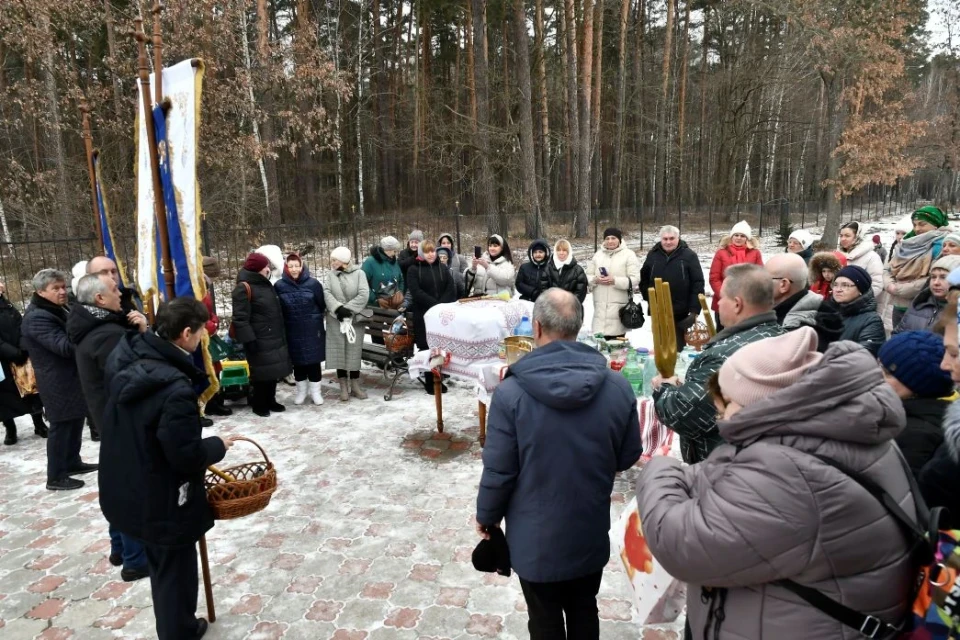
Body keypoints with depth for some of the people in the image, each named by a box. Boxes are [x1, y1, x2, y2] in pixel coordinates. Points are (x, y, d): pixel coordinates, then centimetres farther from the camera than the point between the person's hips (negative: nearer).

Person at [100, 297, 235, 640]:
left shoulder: (127, 359, -6)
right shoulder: (175, 387, -32)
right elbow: (187, 457, -27)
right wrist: (218, 445, -8)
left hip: (129, 490, 9)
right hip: (162, 501, -9)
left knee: (162, 567, 27)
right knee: (176, 571, 13)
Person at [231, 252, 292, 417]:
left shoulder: (266, 285, 15)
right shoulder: (244, 288, -13)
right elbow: (240, 318, -18)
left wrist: (282, 334, 22)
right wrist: (249, 340, -22)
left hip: (275, 338, 8)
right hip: (259, 341, -8)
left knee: (273, 371, 14)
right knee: (261, 373, 0)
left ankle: (270, 400, 27)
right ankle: (258, 404, 15)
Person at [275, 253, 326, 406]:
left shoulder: (313, 283, -8)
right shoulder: (279, 285, -6)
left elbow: (322, 305, 1)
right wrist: (287, 320, 7)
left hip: (312, 330, -1)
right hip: (292, 331, 1)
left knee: (314, 360, 5)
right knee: (298, 361, 11)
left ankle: (315, 391, 18)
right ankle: (301, 391, 26)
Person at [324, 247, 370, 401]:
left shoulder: (358, 273, -2)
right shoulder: (330, 274, 6)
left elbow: (364, 294, -11)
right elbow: (326, 293, -7)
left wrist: (348, 309, -17)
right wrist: (338, 308, -22)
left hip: (355, 319, -1)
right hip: (336, 319, 2)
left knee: (354, 351, 5)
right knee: (339, 351, 4)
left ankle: (355, 385, 16)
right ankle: (344, 386, 12)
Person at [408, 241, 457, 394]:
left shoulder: (443, 268, 15)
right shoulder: (414, 270, 4)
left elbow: (451, 289, 4)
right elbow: (416, 292, -9)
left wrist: (442, 305, -12)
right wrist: (435, 304, -18)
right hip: (424, 315, -3)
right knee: (428, 348, -4)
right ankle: (430, 382, 4)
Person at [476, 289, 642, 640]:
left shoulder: (511, 392, -23)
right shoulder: (617, 386, -14)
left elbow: (498, 470, -16)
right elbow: (629, 457, -1)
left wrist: (486, 516, 3)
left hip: (535, 537, -2)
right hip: (591, 534, 3)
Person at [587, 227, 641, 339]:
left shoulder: (628, 254, 1)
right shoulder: (598, 254, 15)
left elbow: (635, 279, -7)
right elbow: (588, 276, 15)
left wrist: (615, 281, -18)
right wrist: (595, 279, -8)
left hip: (619, 305, -4)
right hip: (600, 305, 4)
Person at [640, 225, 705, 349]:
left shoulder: (689, 255, -5)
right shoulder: (653, 254, 6)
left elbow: (698, 284, -7)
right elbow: (643, 280, 14)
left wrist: (695, 309, -12)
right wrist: (649, 299, 4)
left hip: (681, 313, -3)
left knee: (678, 347, 8)